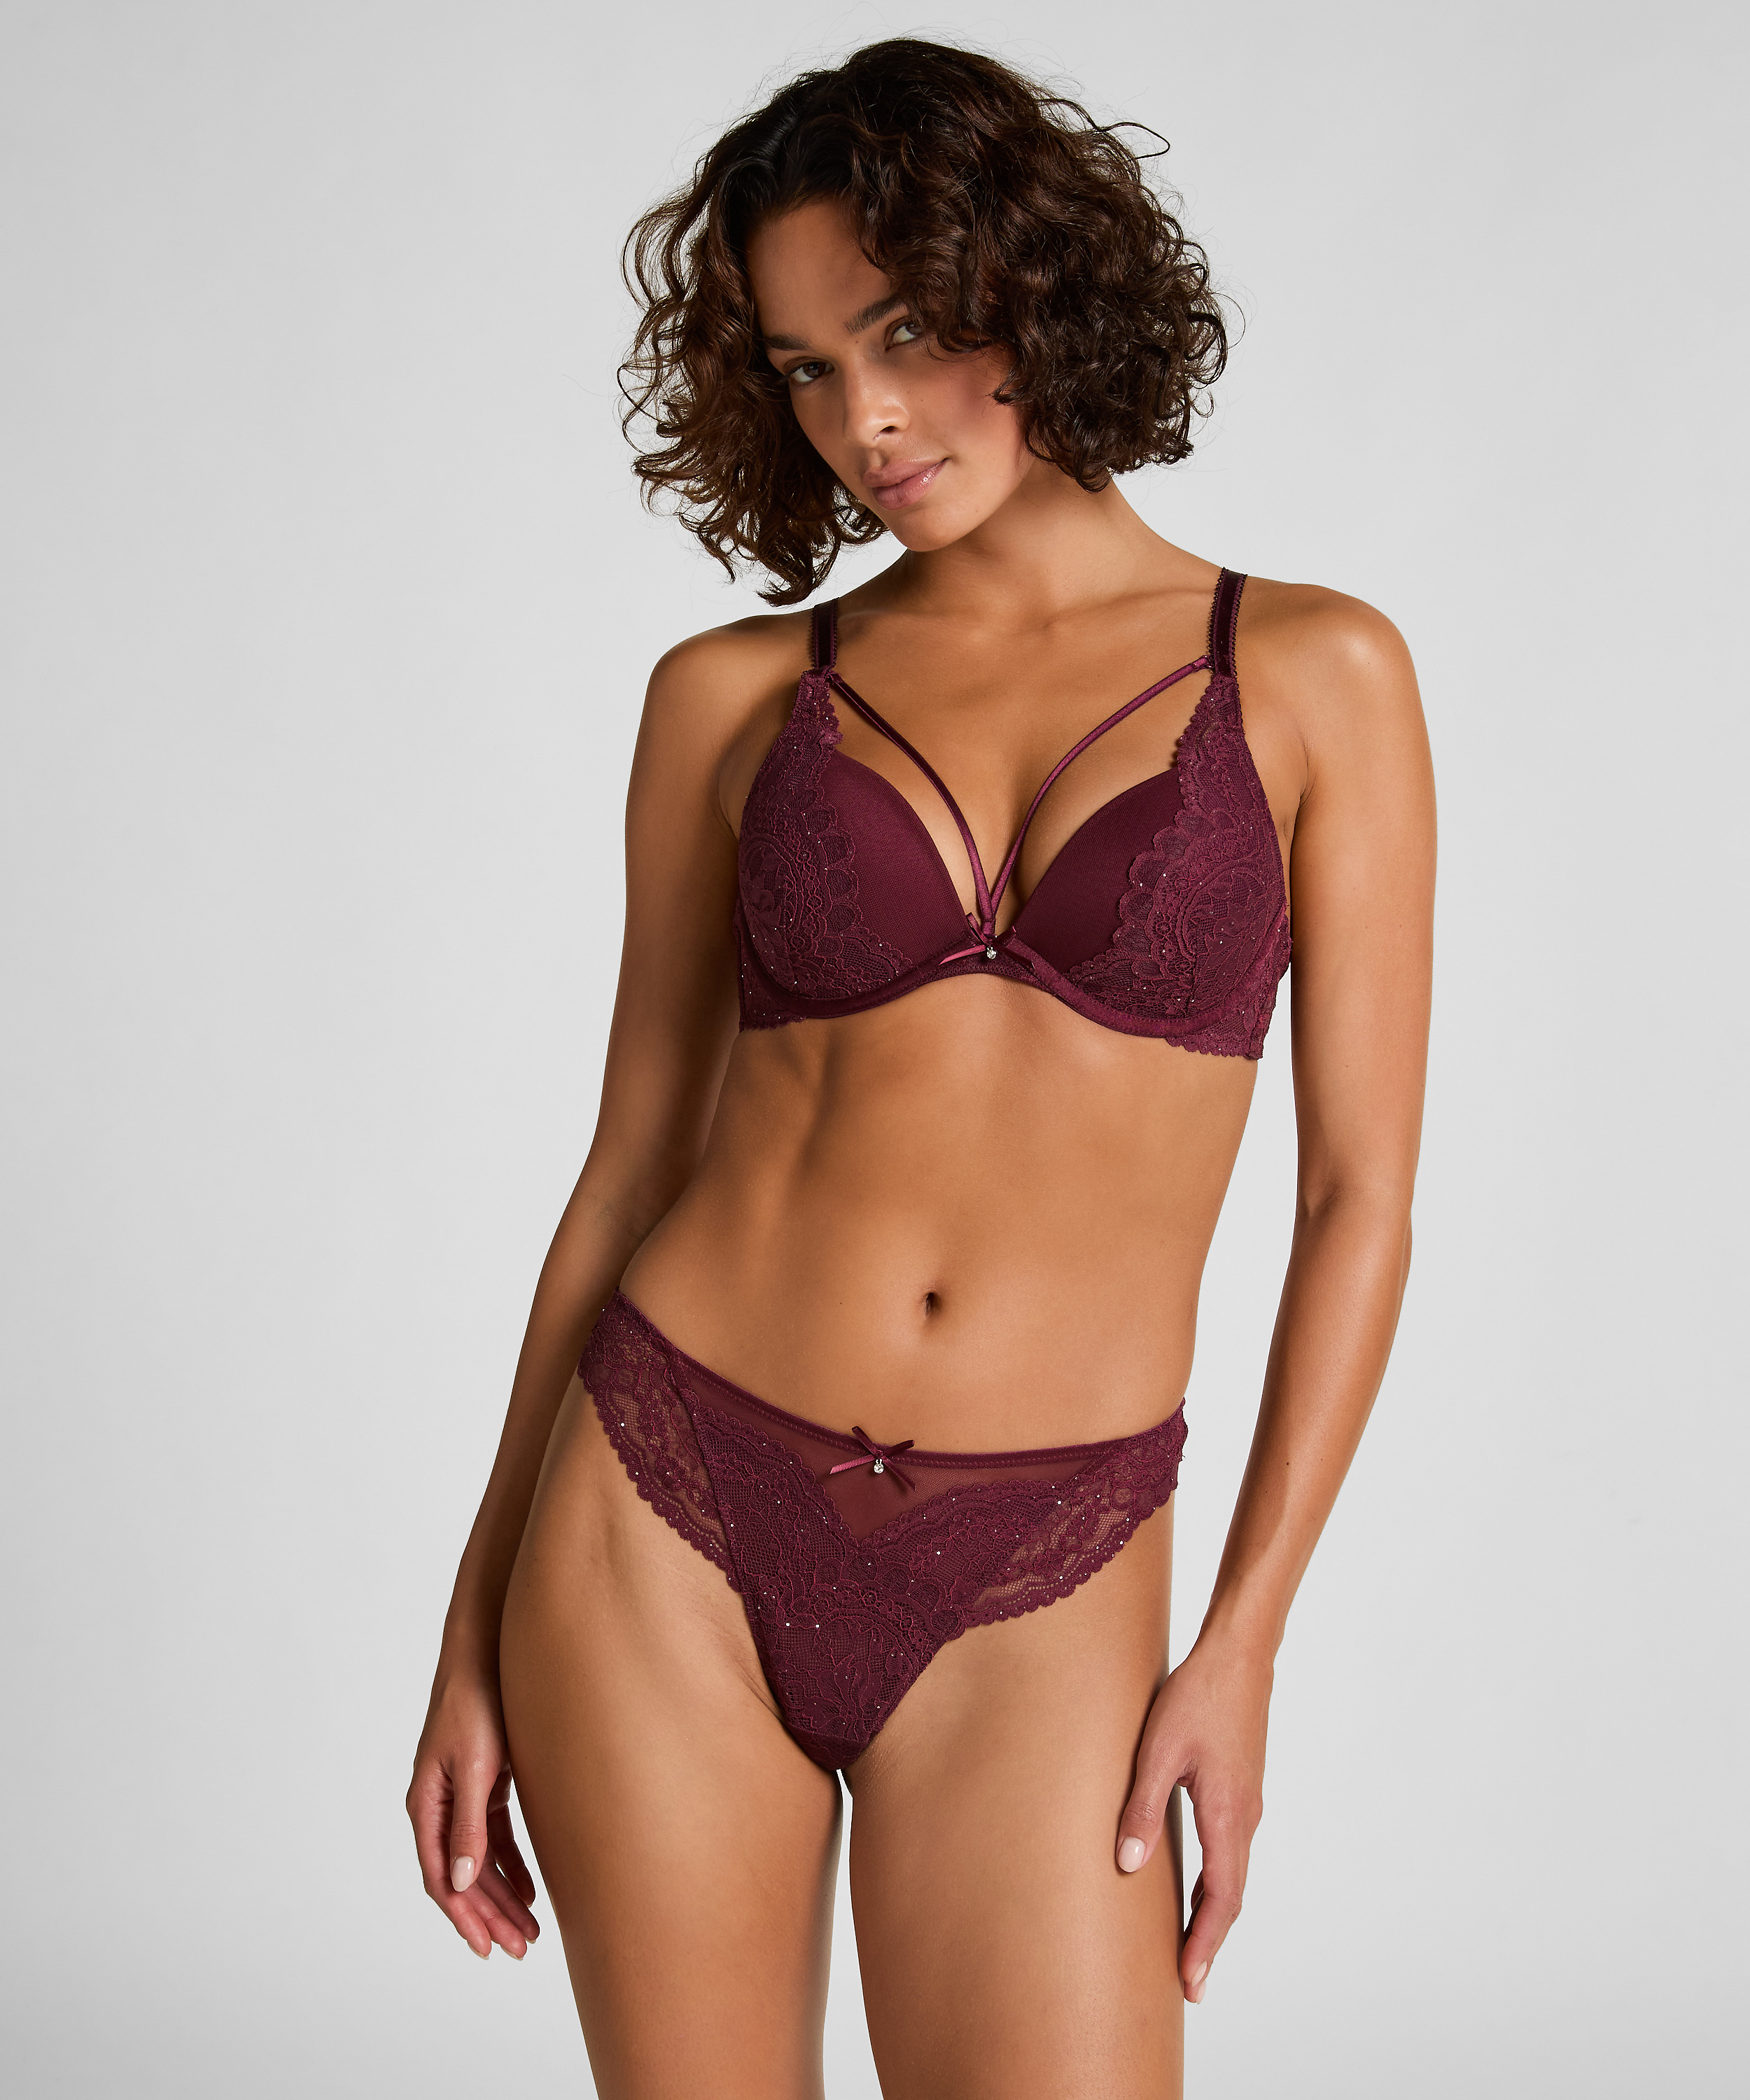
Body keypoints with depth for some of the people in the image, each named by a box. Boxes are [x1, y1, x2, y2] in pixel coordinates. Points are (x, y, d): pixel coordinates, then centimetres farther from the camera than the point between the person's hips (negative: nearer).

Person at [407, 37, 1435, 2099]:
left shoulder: (1313, 677, 0)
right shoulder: (734, 697, 4)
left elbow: (1359, 1194, 0)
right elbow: (631, 1167, 8)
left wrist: (1242, 1642, -5)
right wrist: (475, 1635, 6)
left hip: (1032, 1596, -1)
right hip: (673, 1529, 1)